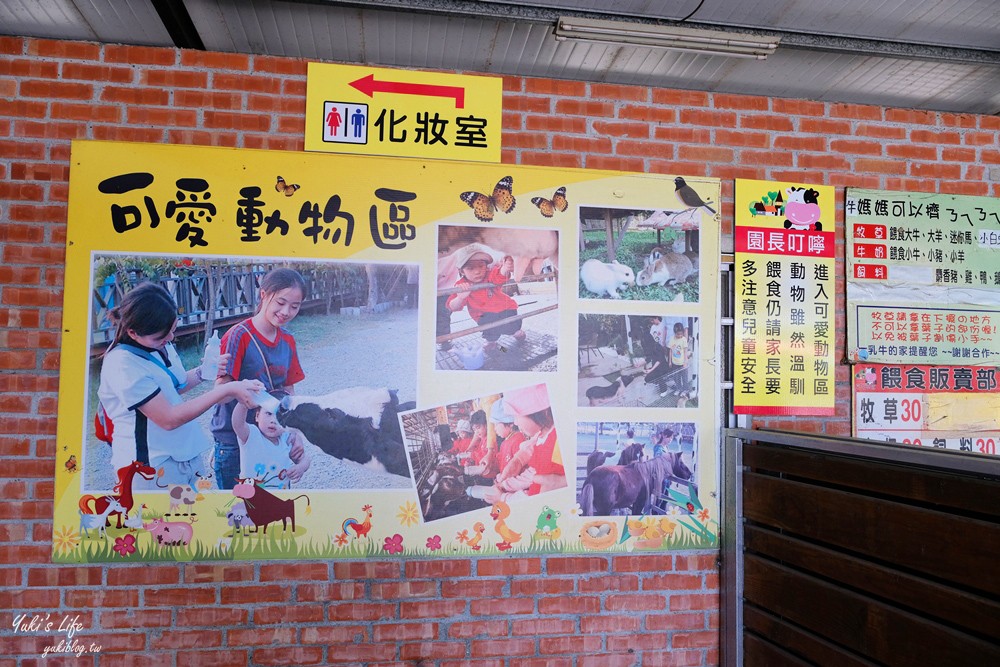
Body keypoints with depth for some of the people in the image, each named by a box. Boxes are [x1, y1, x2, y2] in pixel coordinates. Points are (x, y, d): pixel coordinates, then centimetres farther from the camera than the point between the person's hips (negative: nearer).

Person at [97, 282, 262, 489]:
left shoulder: (159, 344, 2)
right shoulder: (123, 364, -21)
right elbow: (169, 419, -23)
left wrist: (203, 372, 2)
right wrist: (226, 390, -24)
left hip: (187, 454, 8)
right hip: (151, 467, -7)